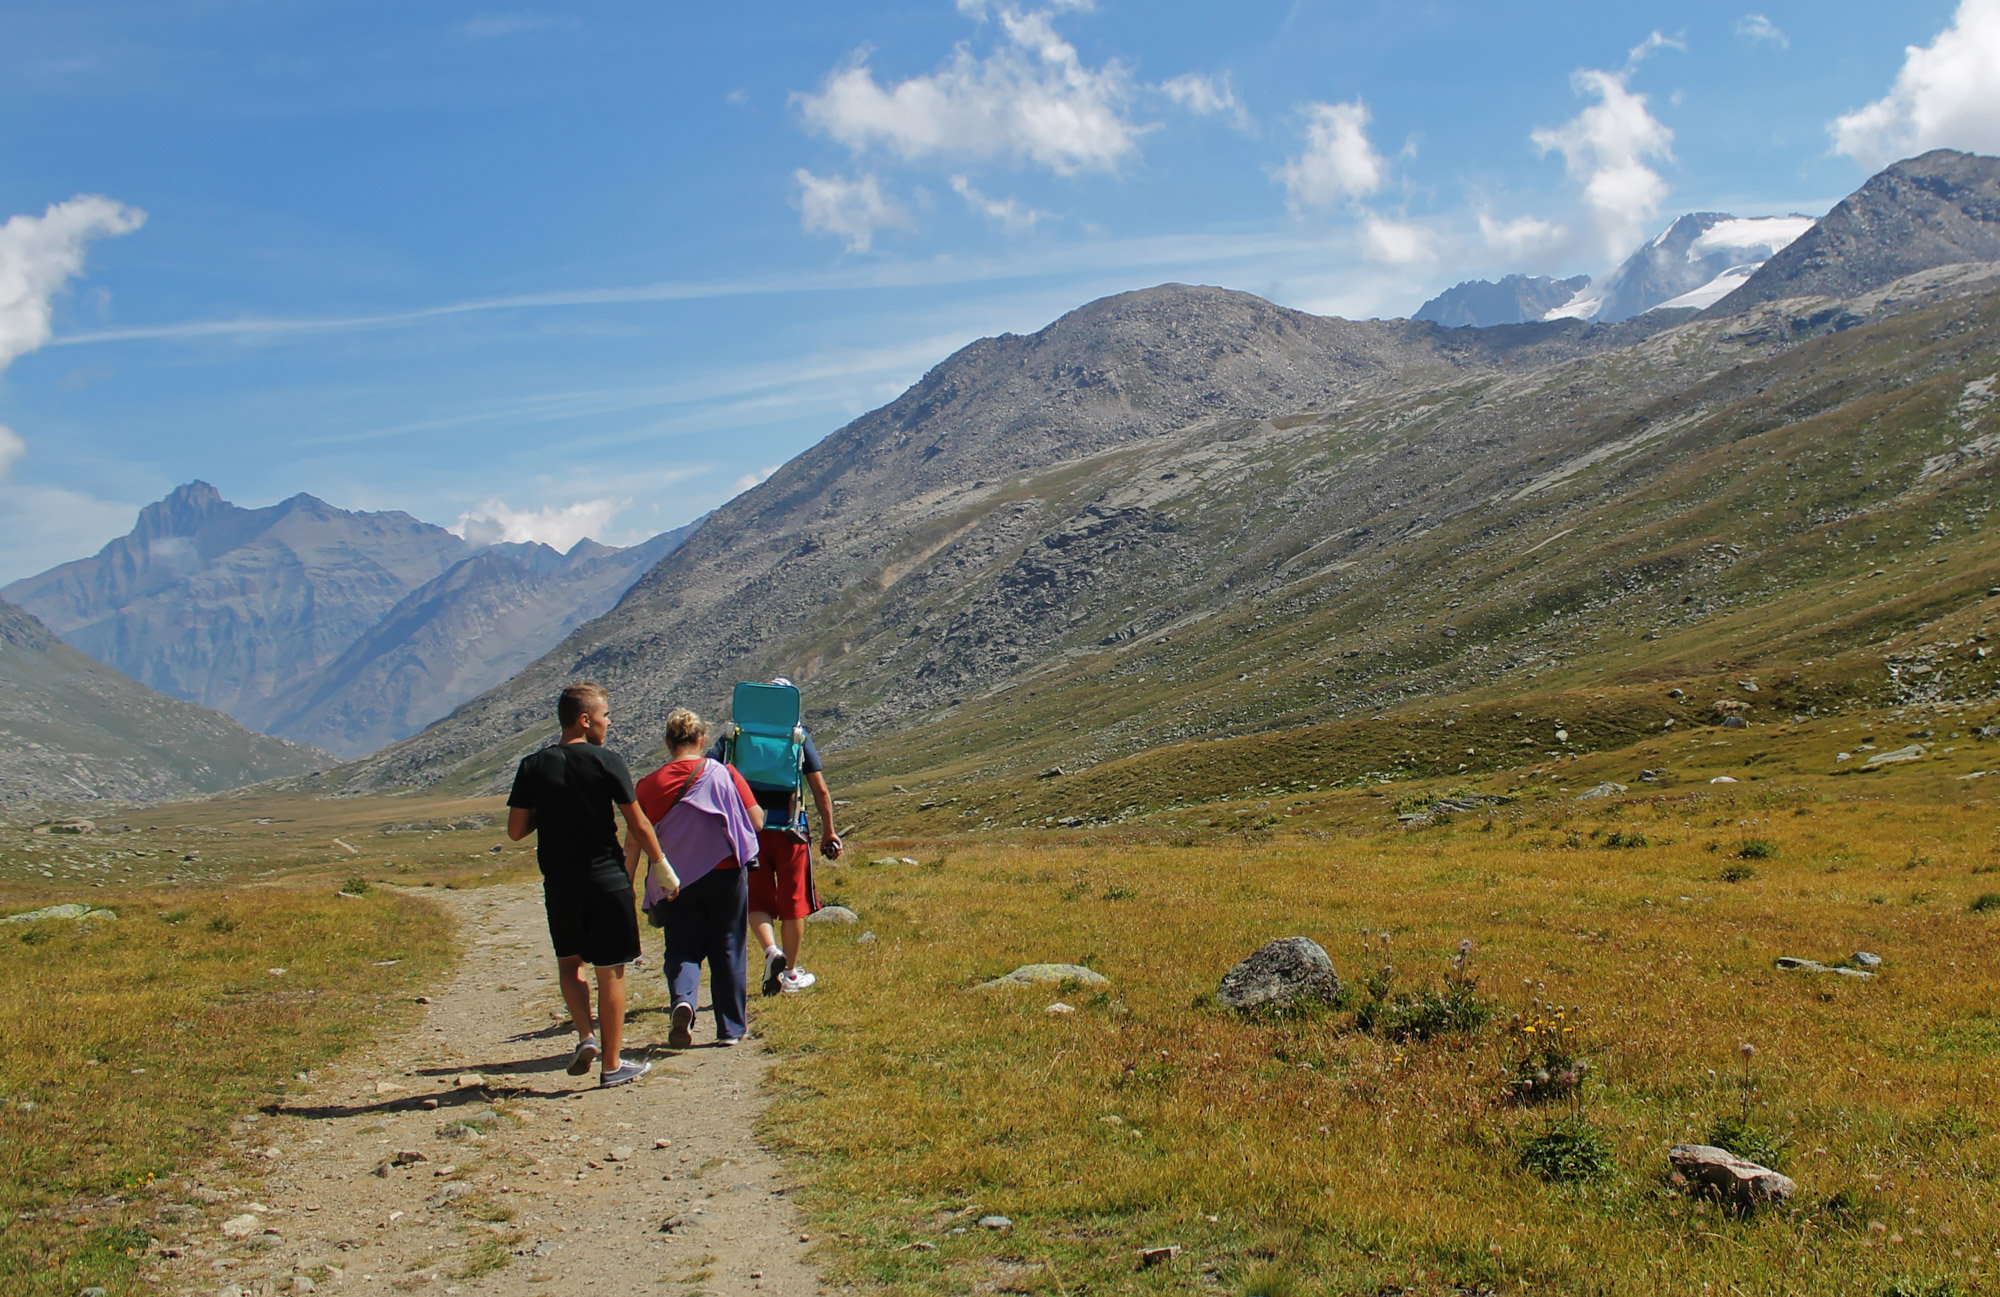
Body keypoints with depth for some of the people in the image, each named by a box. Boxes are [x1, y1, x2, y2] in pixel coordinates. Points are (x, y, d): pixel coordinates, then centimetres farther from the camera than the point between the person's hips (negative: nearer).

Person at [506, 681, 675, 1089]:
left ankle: (585, 1036, 7)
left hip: (558, 883, 3)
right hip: (606, 879, -3)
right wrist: (663, 868, 6)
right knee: (610, 971, 6)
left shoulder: (533, 767, -1)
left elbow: (516, 830, 1)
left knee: (569, 960, 24)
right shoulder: (607, 762, -10)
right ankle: (611, 1064, 11)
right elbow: (638, 825, -7)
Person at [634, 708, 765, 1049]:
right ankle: (732, 1027, 18)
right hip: (725, 875, 0)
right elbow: (756, 821, -7)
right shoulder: (724, 774, -7)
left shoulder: (649, 785, -5)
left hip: (675, 882, 0)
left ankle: (683, 1001, -18)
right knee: (727, 950, 12)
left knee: (682, 949, 11)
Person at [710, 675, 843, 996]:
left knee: (756, 900, 13)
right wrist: (829, 834, 6)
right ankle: (790, 973, 19)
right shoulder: (799, 735, 2)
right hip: (790, 827, -1)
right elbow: (820, 790, -1)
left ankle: (772, 951, -11)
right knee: (793, 902, 11)